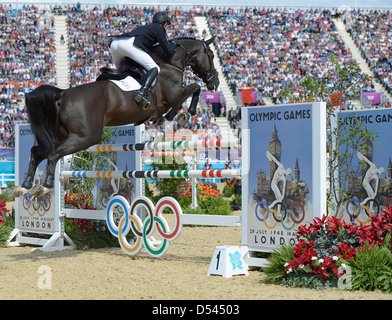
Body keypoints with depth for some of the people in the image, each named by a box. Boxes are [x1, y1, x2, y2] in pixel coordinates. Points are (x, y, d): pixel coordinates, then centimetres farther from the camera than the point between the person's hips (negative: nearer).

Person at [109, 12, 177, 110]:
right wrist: (173, 44, 32)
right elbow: (168, 52, 11)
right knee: (155, 69, -11)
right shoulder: (159, 28, 16)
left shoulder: (145, 27, 38)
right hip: (128, 43, -8)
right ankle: (142, 93, -33)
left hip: (114, 43, 8)